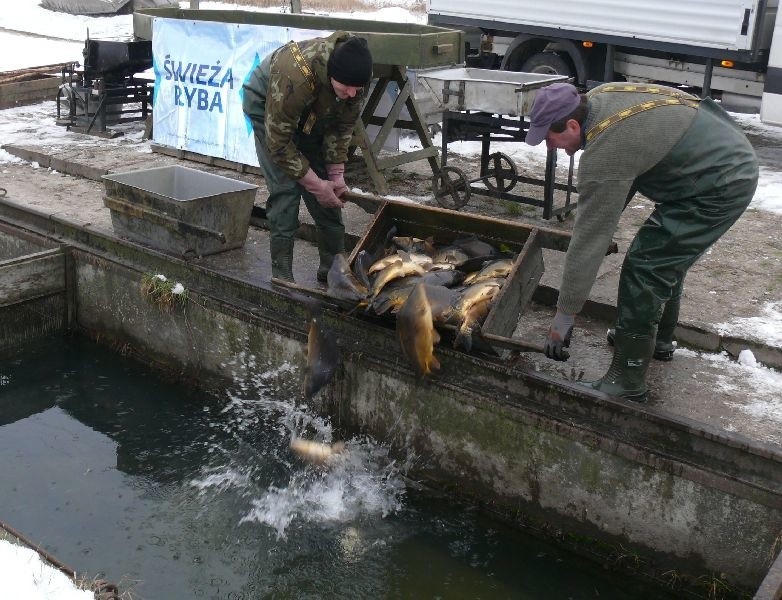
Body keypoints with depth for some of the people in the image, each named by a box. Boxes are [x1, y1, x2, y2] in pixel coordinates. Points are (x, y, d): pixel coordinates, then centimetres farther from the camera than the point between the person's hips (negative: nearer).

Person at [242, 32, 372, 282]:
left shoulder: (354, 76, -24)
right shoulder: (295, 76, -43)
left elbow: (343, 125, -8)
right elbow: (279, 142, -33)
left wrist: (336, 174, -13)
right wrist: (314, 184, -28)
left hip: (312, 114, 6)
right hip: (267, 107, -5)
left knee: (328, 188, 0)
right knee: (285, 189, -17)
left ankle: (333, 266, 12)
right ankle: (281, 275, -9)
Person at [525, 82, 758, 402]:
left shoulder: (603, 154, -26)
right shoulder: (600, 97, 1)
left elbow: (589, 239, -23)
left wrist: (565, 315, -16)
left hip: (721, 184, -10)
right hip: (731, 157, 10)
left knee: (644, 267, -11)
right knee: (667, 256, 23)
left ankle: (627, 382, -4)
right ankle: (659, 338, 41)